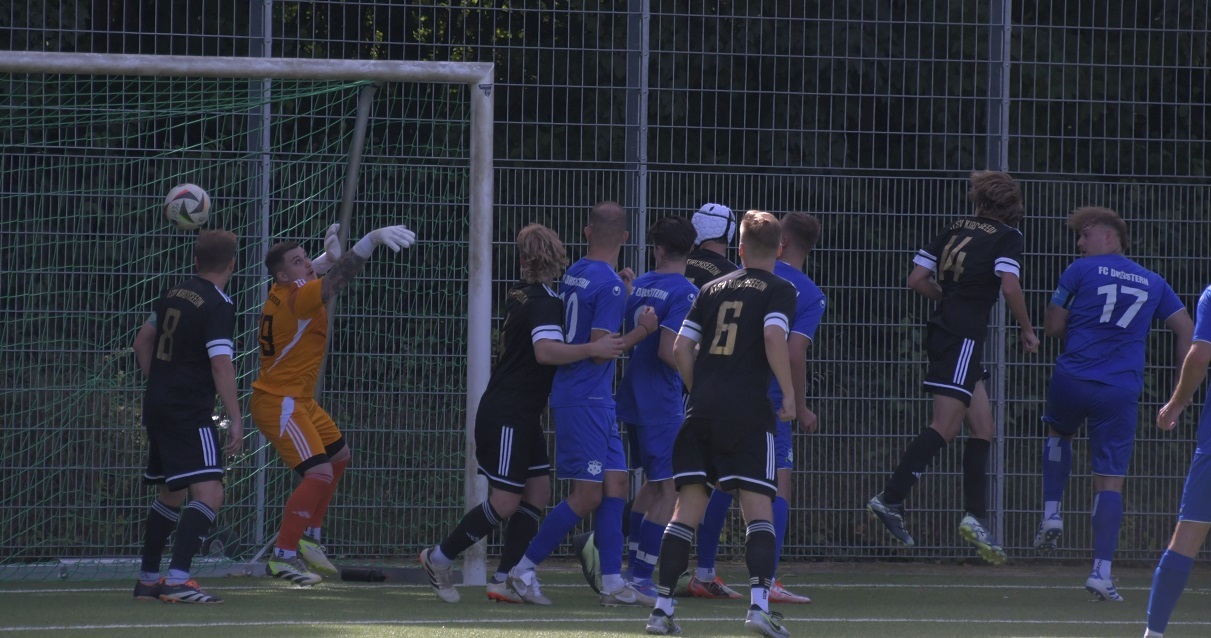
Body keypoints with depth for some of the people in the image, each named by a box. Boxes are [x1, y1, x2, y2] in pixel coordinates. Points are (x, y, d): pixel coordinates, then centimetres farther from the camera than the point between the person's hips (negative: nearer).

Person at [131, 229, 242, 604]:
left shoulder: (175, 294, 11)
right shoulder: (218, 306, -13)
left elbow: (143, 341, 21)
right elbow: (220, 365, -20)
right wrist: (235, 419, -19)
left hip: (159, 405, 9)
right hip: (189, 413, -9)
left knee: (172, 494, 21)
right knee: (209, 494, -15)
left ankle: (147, 579, 26)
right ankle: (177, 579, -27)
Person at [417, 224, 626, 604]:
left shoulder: (523, 294, 9)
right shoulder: (545, 302, -18)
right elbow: (546, 351, -34)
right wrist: (593, 350, -39)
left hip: (522, 417, 9)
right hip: (506, 416, -9)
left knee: (537, 494, 6)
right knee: (505, 503, -4)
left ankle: (505, 580, 5)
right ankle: (440, 558, 9)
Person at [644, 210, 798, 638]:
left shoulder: (713, 289, 17)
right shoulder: (778, 290, 3)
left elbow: (681, 348, 14)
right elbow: (774, 337, -15)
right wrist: (788, 392, -7)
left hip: (702, 410, 4)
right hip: (748, 410, -4)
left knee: (688, 506, 6)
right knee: (758, 506, -4)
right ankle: (759, 603, -19)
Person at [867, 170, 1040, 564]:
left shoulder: (955, 231, 16)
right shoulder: (1006, 237, 0)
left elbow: (917, 280, 12)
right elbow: (1009, 287, -13)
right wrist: (1027, 331, 0)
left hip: (942, 328, 7)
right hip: (964, 336, -7)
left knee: (983, 428, 11)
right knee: (946, 426, -12)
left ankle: (976, 517, 7)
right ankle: (890, 499, -20)